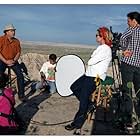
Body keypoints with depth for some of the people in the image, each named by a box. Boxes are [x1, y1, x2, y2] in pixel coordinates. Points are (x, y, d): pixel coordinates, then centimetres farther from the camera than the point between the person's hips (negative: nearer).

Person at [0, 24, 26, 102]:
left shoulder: (16, 41, 0)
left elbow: (18, 52, 1)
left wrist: (14, 60, -16)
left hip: (13, 61, 3)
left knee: (20, 76, -9)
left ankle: (21, 95, 0)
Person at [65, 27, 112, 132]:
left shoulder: (106, 49, -16)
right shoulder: (100, 47, 16)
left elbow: (90, 62, -19)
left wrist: (90, 61, 0)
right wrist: (91, 60, 0)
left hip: (96, 77, -10)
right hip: (89, 75, 10)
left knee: (84, 95, -10)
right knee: (74, 87, 12)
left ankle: (78, 123, 2)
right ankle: (88, 104, 19)